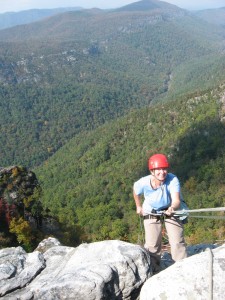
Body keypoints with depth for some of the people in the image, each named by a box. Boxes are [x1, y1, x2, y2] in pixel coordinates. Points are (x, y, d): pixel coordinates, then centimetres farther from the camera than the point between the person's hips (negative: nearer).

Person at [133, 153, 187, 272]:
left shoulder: (173, 180, -34)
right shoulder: (143, 183, -29)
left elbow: (176, 200, -43)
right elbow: (136, 192, -4)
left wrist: (172, 208, -65)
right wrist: (138, 206, 10)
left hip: (171, 210, 0)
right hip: (151, 213, 1)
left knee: (178, 242, -4)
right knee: (152, 244, -1)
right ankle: (153, 270, 16)